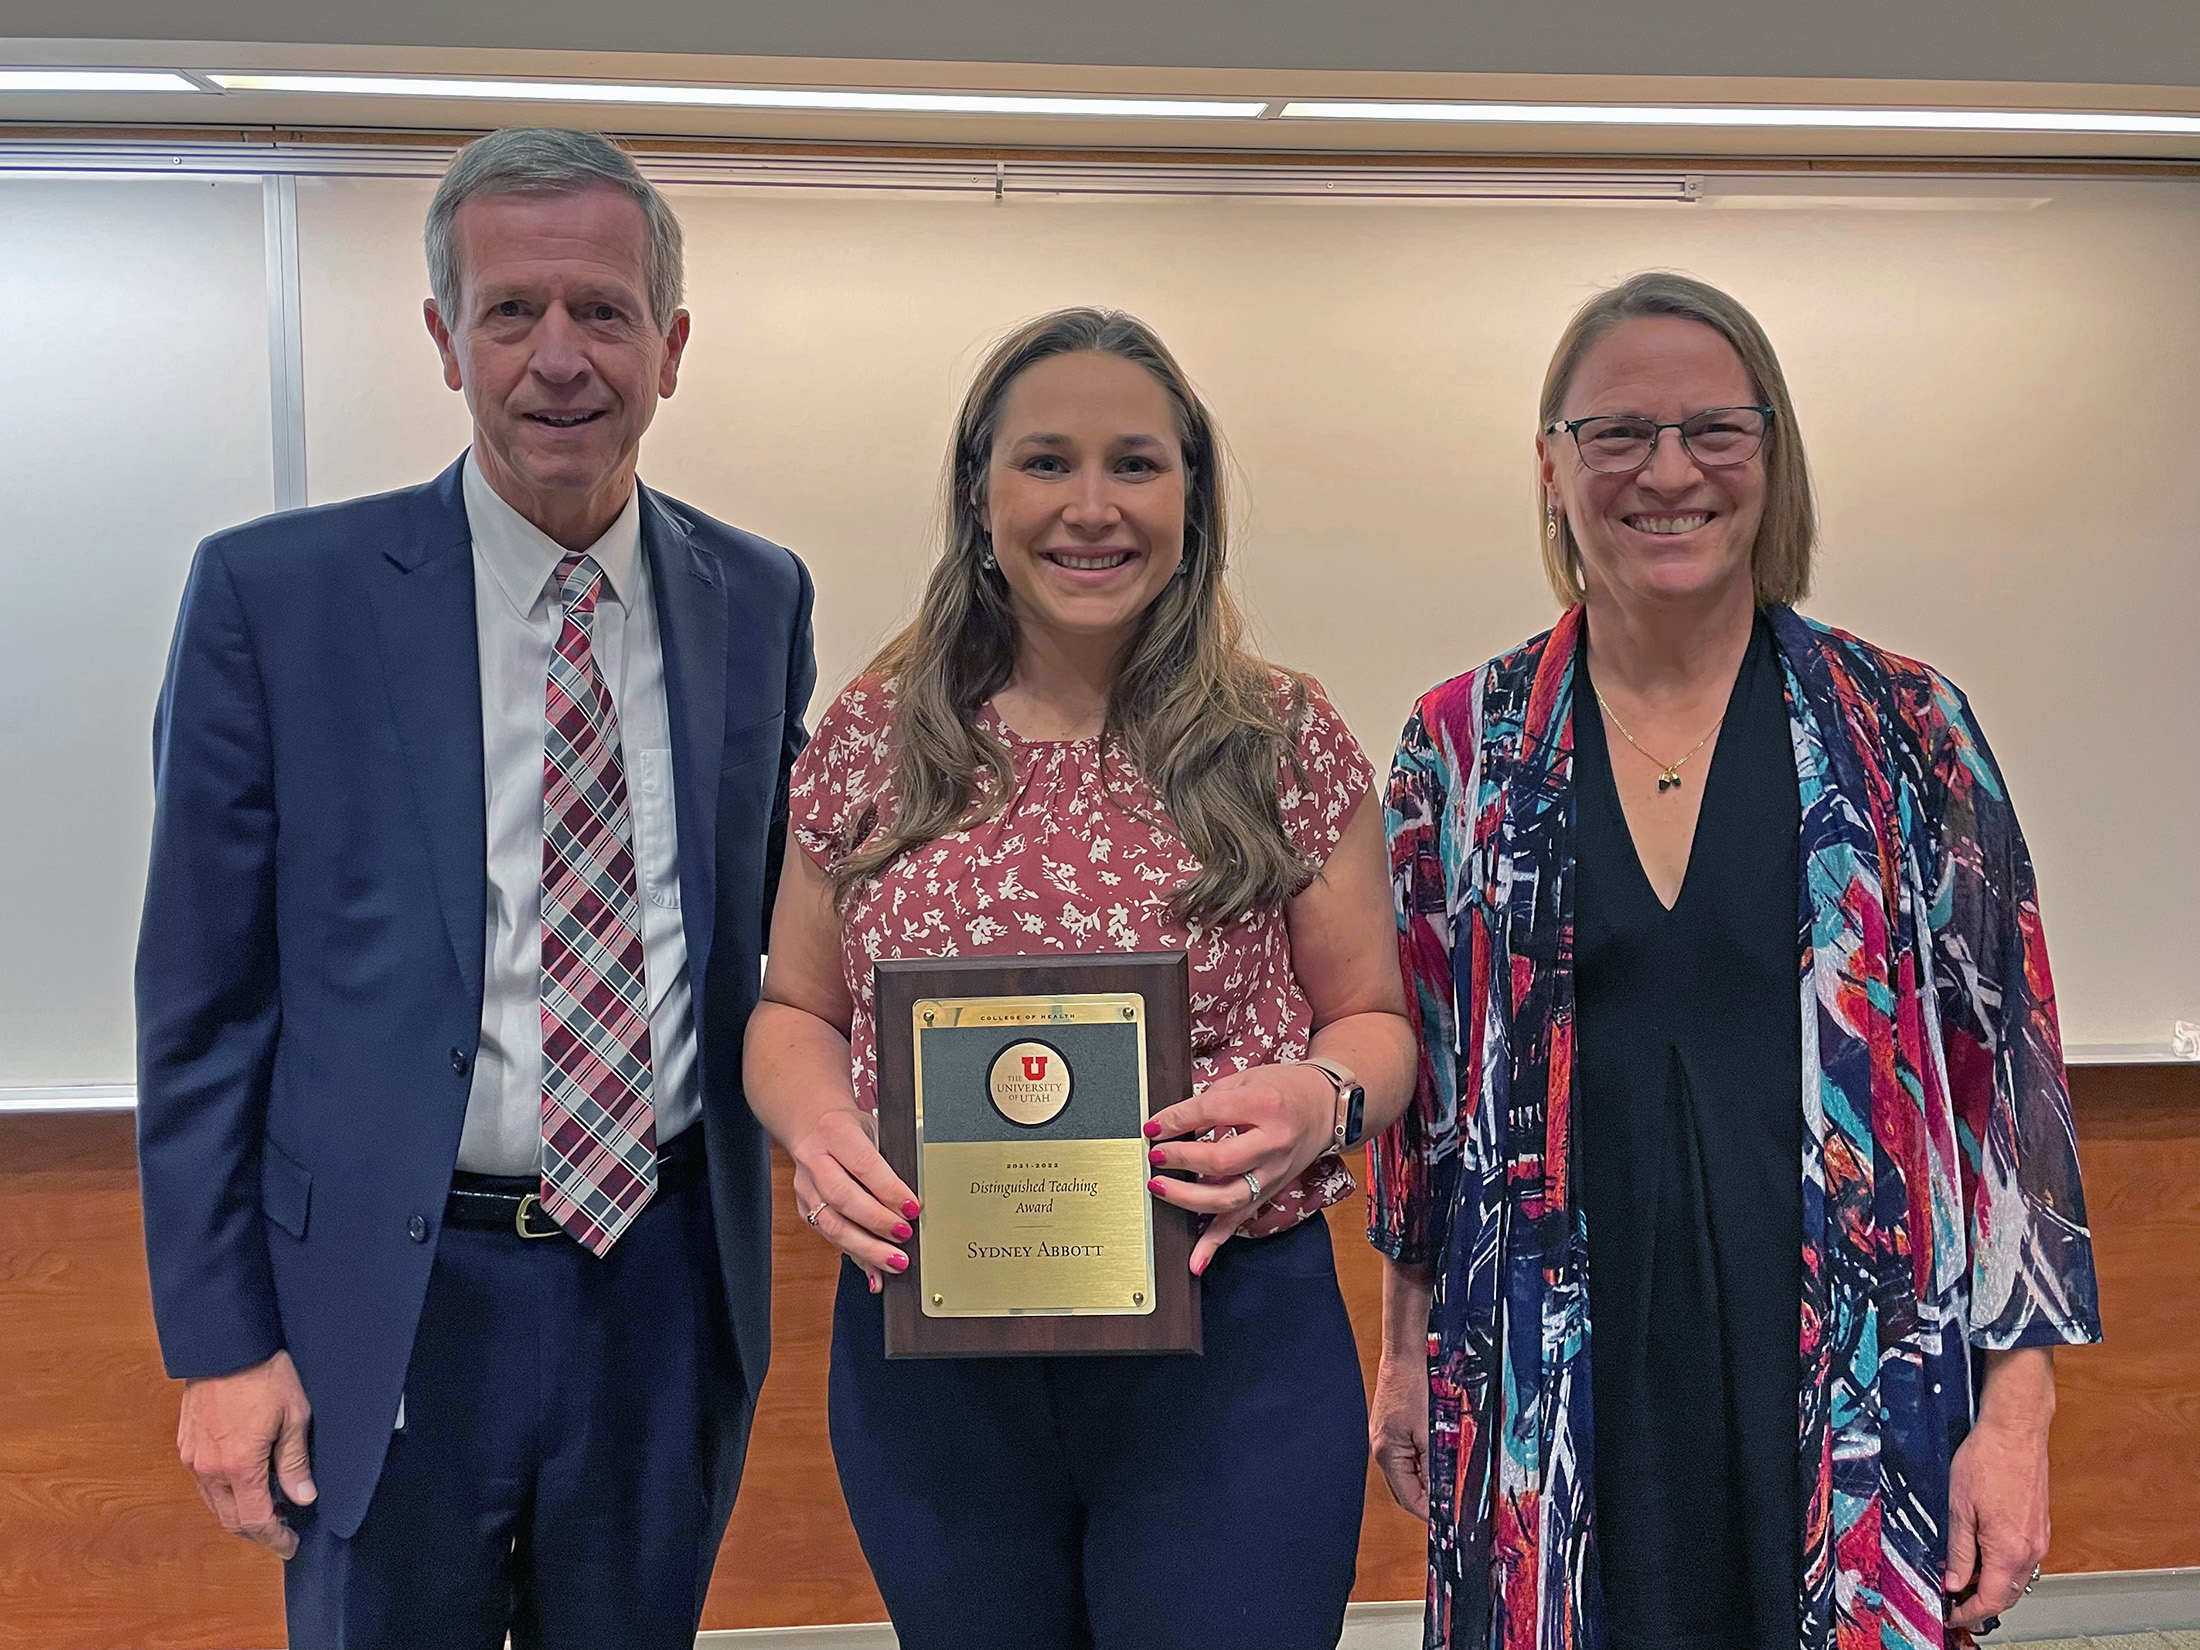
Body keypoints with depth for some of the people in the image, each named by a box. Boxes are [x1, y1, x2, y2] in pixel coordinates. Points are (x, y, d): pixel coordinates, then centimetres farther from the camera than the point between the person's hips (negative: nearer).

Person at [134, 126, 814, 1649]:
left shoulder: (761, 600, 2)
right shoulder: (272, 596, -8)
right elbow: (203, 997, -5)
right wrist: (221, 1344, -6)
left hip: (670, 1291, 3)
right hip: (393, 1308, -2)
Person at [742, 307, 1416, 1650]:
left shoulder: (1286, 744, -2)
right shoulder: (871, 741, 2)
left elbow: (1375, 1017, 5)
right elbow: (794, 1011, 10)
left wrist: (1317, 1099, -17)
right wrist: (816, 1124, -11)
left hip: (1230, 1346, -2)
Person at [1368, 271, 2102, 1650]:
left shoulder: (1908, 733, -1)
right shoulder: (1466, 747, 3)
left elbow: (2007, 1067, -1)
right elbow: (1421, 1069, 10)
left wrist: (2018, 1410, -4)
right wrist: (1408, 1352, 11)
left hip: (1849, 1374, 0)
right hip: (1556, 1387, 1)